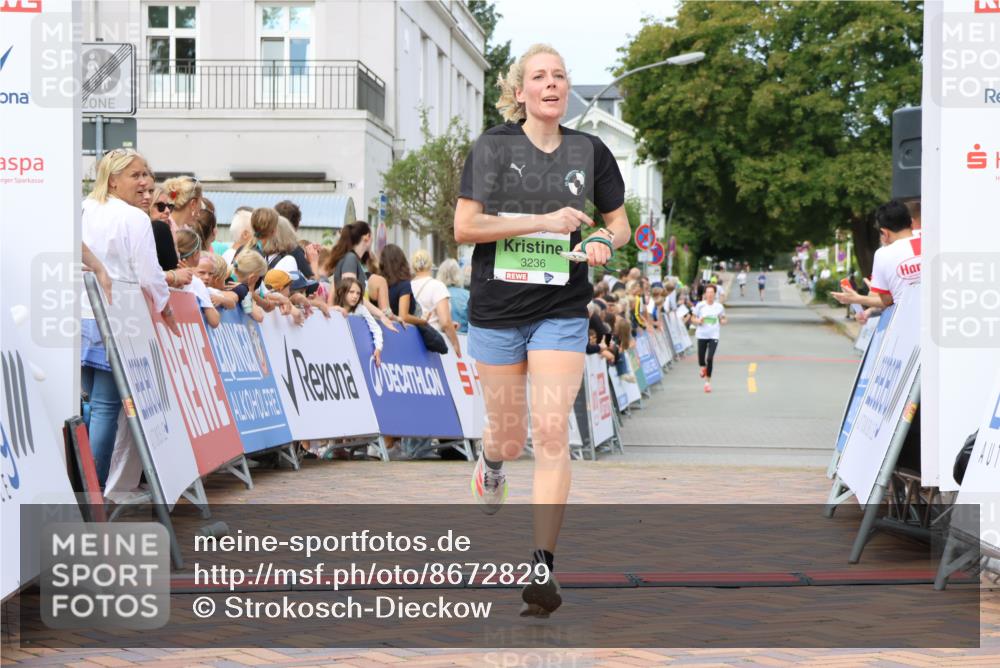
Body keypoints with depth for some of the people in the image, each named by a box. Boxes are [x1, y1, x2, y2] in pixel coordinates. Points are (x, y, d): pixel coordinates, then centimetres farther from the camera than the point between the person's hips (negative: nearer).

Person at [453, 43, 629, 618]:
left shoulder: (590, 150, 4)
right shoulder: (494, 146, -2)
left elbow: (620, 223, 15)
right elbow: (464, 227, -10)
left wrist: (604, 241, -9)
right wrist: (544, 221, -16)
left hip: (562, 312, 1)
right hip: (497, 310, 0)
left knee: (552, 435, -11)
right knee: (510, 437, 11)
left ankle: (543, 565, -8)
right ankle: (492, 461, 50)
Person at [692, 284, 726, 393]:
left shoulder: (719, 307, 0)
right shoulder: (700, 305, -1)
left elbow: (723, 320, 10)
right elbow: (693, 318, 7)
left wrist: (722, 321, -13)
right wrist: (698, 321, -15)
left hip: (714, 335, -1)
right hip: (702, 335, 1)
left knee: (710, 359, -12)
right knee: (701, 360, 3)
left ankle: (708, 382, 1)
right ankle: (704, 367, 42)